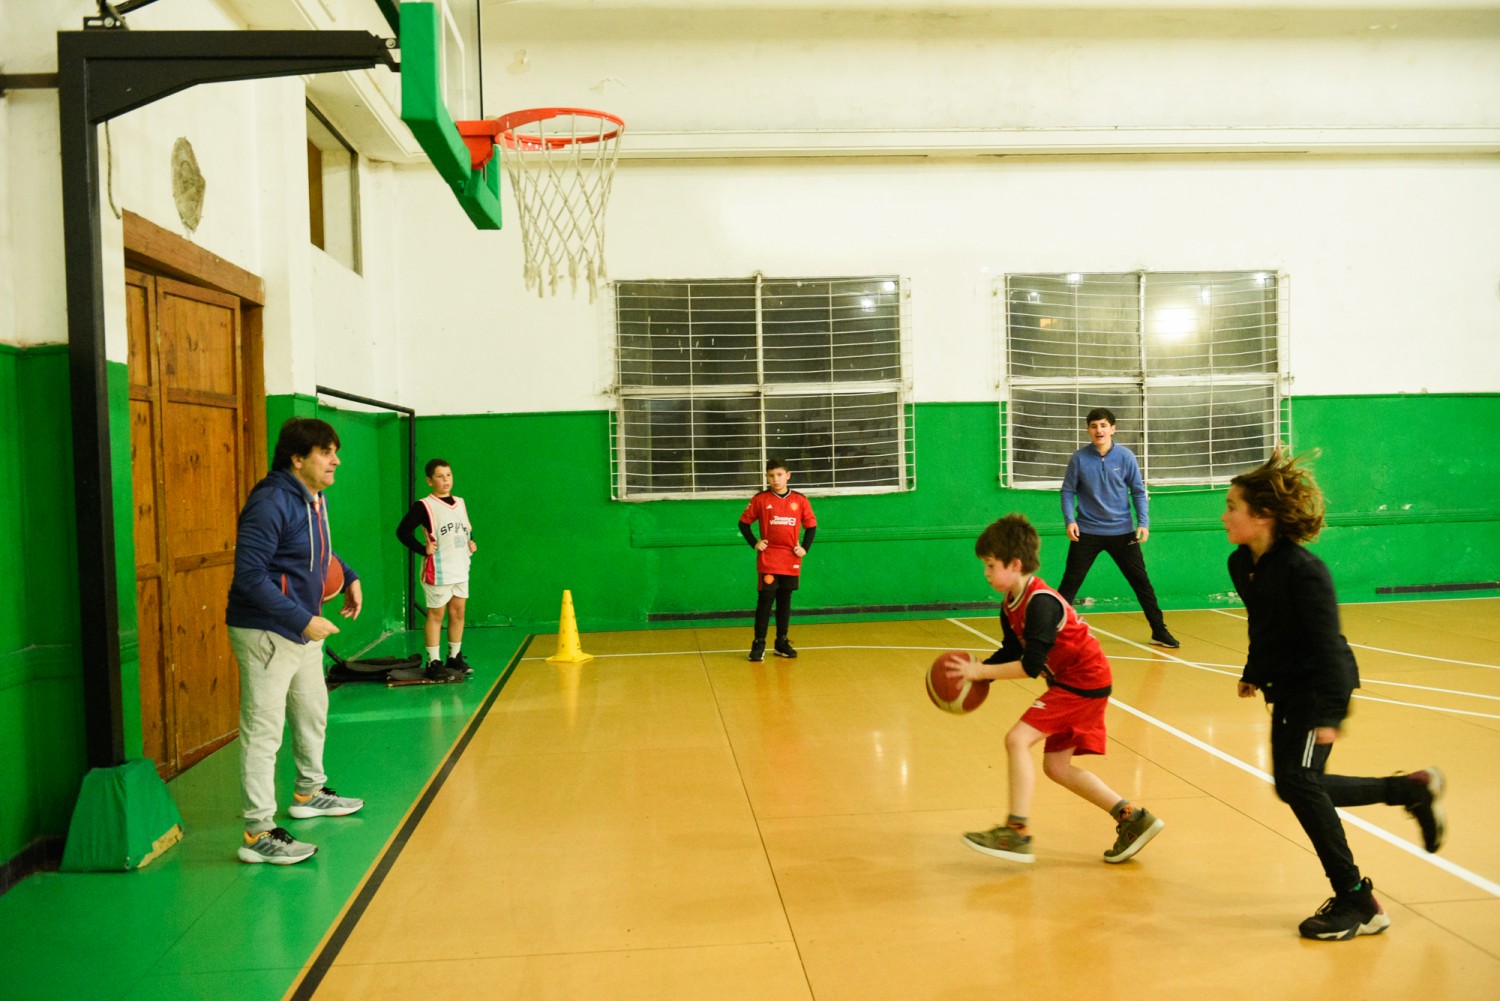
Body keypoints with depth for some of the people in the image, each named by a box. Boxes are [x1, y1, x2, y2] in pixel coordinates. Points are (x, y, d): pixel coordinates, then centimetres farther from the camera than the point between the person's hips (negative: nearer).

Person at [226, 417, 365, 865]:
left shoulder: (315, 499, 8)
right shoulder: (271, 502, -21)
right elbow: (249, 574, -26)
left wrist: (350, 577, 14)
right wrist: (303, 620, -25)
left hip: (303, 631, 10)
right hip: (266, 633, -10)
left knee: (313, 712, 24)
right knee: (263, 732, -6)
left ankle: (309, 793, 44)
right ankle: (258, 833, 0)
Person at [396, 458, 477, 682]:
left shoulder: (460, 503, 11)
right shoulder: (424, 506, -10)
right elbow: (402, 531, -12)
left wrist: (472, 543, 7)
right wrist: (423, 549, -16)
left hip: (460, 569, 6)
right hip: (438, 571, -6)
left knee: (458, 613, 11)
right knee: (436, 615, 0)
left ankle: (455, 658, 22)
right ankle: (434, 663, 5)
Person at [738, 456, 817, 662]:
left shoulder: (800, 500, 3)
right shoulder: (760, 499, -1)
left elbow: (811, 526, 11)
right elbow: (744, 523, 7)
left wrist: (804, 548, 1)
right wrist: (754, 543, -3)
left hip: (791, 561, 2)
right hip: (767, 561, -2)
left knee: (785, 601, 10)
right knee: (765, 601, -3)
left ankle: (782, 642, 19)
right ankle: (759, 644, 3)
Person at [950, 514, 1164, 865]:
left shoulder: (1040, 602, -24)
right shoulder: (1011, 605, 6)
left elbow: (1030, 666, -27)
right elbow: (1011, 653, 13)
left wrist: (980, 671, -22)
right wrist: (975, 668, -3)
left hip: (1084, 681, -10)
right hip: (1070, 682, 10)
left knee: (1018, 739, -17)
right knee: (1056, 766, 12)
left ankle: (1017, 832, -14)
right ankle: (1133, 818, 17)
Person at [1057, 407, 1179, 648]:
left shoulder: (1126, 457, -4)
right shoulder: (1079, 458, -6)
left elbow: (1138, 492, 1)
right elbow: (1068, 492, 0)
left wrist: (1144, 522, -8)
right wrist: (1069, 520, -13)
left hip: (1122, 531, 1)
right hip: (1087, 531, -1)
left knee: (1141, 581, 7)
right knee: (1070, 583, 0)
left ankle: (1159, 631, 19)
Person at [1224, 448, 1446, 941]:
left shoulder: (1303, 570, -23)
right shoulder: (1241, 564, 0)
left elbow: (1327, 645, -24)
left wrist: (1328, 714, -26)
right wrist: (1253, 674, 24)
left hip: (1319, 688, -9)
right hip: (1286, 688, 9)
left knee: (1298, 780, -17)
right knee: (1294, 788, 13)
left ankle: (1358, 902, -3)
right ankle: (1412, 789, 31)